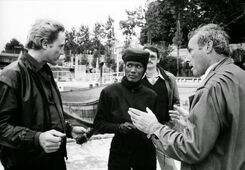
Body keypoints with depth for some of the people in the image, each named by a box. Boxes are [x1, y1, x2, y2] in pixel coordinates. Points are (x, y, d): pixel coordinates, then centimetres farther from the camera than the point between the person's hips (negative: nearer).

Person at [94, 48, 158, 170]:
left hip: (146, 153, 2)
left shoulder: (151, 95, -3)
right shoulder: (109, 92, -8)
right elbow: (98, 124, -3)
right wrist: (119, 127, -19)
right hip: (119, 153, -1)